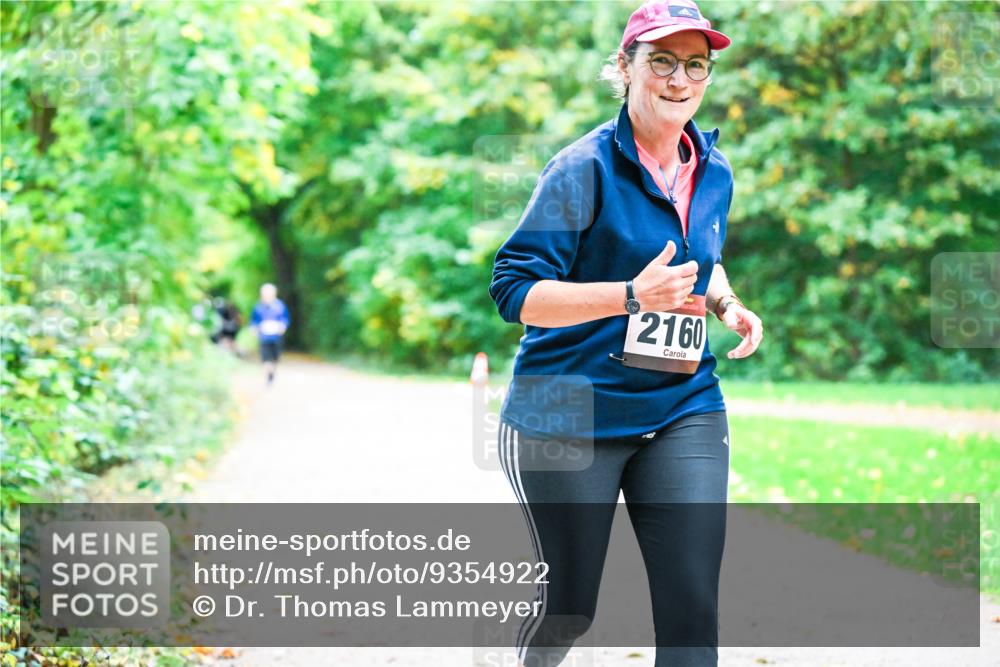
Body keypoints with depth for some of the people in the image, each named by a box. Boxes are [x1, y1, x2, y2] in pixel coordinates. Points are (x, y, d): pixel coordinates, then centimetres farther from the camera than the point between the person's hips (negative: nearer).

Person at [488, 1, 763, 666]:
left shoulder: (715, 172, 8)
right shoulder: (585, 168, -13)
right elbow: (515, 291, -18)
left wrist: (728, 304, 5)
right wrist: (633, 296, -29)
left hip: (684, 409, 5)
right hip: (567, 412, -5)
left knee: (693, 607, -6)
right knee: (568, 607, 8)